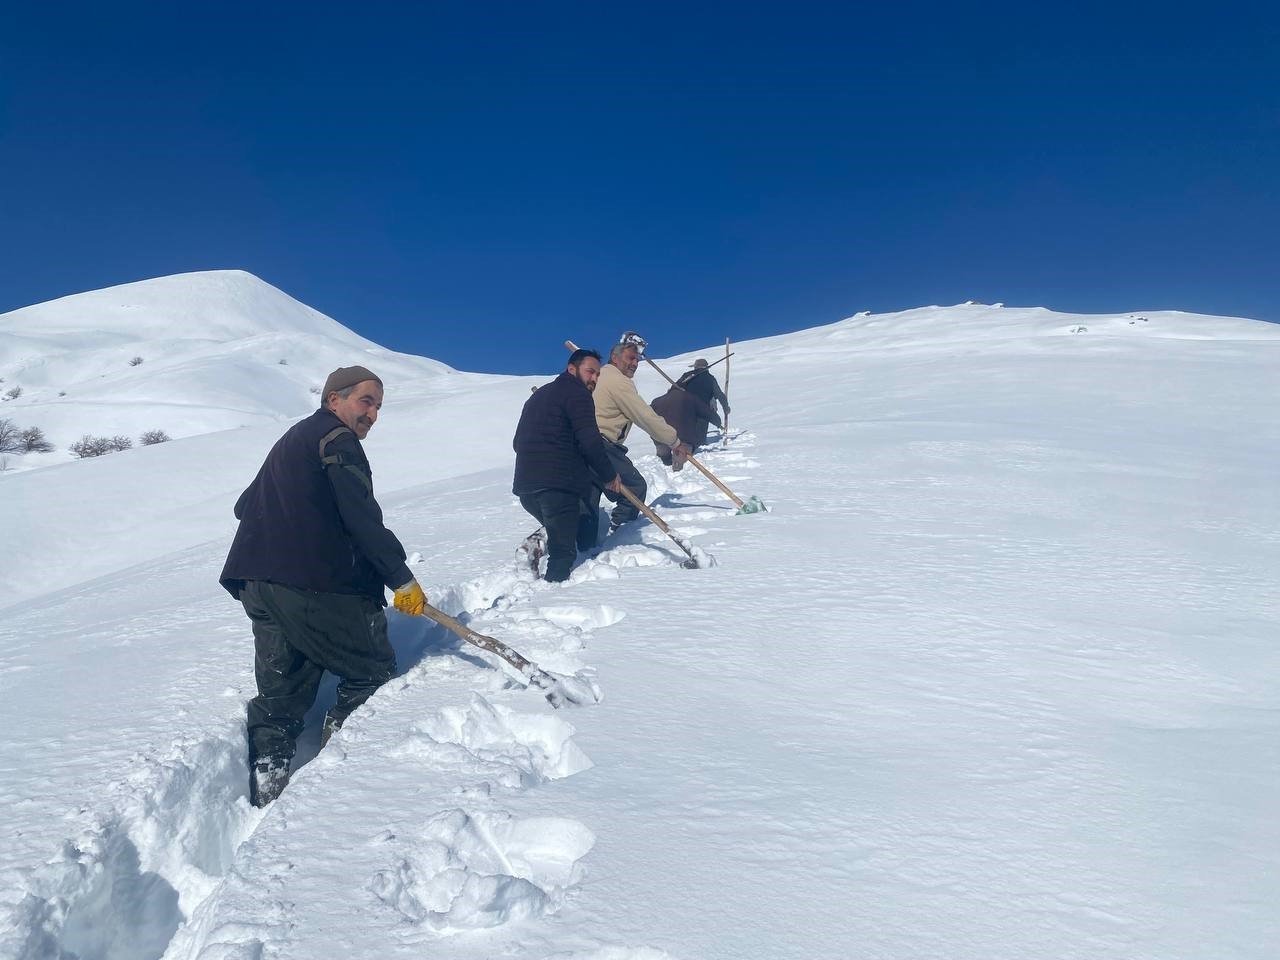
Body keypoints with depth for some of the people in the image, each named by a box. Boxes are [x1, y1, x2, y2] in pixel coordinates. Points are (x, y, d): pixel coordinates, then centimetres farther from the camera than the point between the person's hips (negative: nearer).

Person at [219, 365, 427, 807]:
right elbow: (363, 518, -14)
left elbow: (246, 505, 33)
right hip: (317, 585, -9)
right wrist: (402, 578, -11)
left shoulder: (290, 441, 26)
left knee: (281, 692, 12)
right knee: (373, 673, 4)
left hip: (257, 582, 9)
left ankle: (266, 789, 8)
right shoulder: (337, 439, -4)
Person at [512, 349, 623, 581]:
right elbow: (589, 439, -13)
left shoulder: (538, 395, 26)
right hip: (559, 485, -8)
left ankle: (537, 544, 7)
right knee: (563, 552, -8)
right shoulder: (576, 392, -1)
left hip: (524, 484, 8)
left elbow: (518, 442, 29)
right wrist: (609, 475, -3)